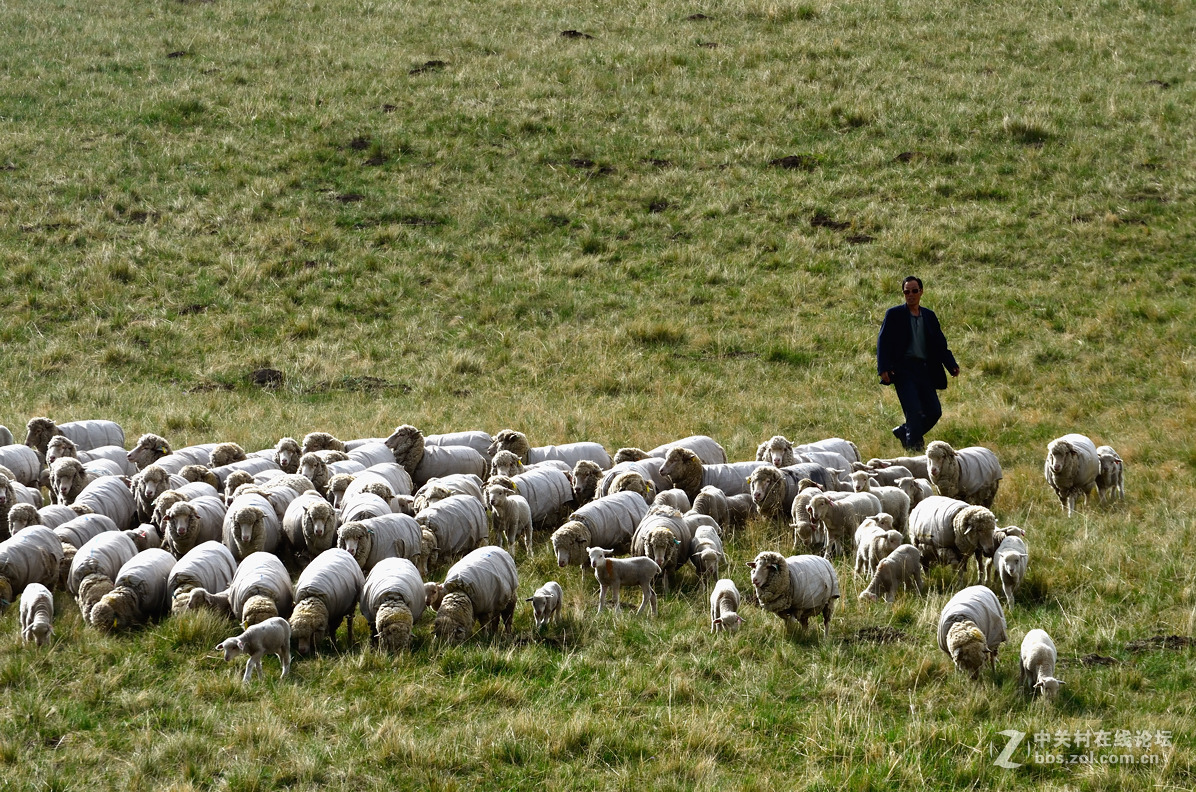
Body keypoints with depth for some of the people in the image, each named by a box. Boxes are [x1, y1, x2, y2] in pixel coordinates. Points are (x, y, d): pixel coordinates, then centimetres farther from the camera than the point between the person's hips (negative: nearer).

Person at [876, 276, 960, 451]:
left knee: (934, 412, 1)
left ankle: (904, 432, 23)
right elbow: (883, 342, -2)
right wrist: (884, 369, -15)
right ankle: (914, 448, -4)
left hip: (925, 370, 5)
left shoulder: (929, 316, 16)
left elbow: (940, 343, 16)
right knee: (914, 411, -15)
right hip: (903, 369, -5)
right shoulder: (894, 314, 3)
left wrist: (952, 365, 1)